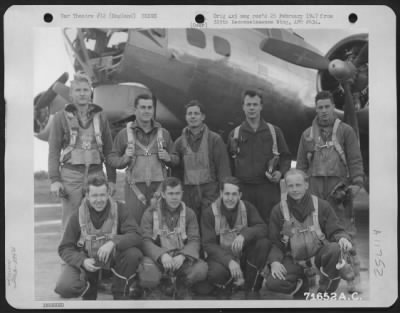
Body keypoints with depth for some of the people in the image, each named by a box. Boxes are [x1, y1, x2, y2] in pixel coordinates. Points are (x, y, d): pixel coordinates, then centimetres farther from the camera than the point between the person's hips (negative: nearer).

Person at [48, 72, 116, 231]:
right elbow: (54, 150, 2)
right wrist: (54, 179, -7)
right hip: (71, 175, -2)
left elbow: (108, 150, 12)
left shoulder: (100, 116, 11)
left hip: (96, 174, 2)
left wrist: (111, 179, 7)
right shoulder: (61, 117, 4)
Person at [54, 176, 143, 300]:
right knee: (64, 288, -25)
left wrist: (113, 243, -38)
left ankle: (120, 295, -4)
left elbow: (136, 235, -20)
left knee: (133, 254, -31)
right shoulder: (77, 216, -8)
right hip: (85, 259, 0)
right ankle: (89, 291, 13)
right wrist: (82, 261, -26)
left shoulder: (119, 209, -10)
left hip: (112, 256, 0)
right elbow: (65, 248, -6)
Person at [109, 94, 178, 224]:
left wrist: (168, 158, -5)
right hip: (135, 187, -2)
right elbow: (112, 159, 5)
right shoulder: (124, 134, 6)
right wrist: (125, 158, -14)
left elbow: (175, 159, 16)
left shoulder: (164, 133, 11)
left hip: (159, 187, 2)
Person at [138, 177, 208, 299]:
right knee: (148, 278, -34)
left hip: (181, 258, 1)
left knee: (201, 268, -29)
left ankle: (182, 288, 5)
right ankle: (166, 282, 6)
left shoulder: (189, 213, 8)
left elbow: (194, 240, -2)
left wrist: (182, 256, -23)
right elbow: (146, 241, -7)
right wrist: (162, 255, -27)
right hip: (157, 257, -1)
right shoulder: (150, 213, 2)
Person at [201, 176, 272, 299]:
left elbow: (262, 228, -14)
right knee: (216, 273, -36)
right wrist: (229, 261, -30)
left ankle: (251, 288, -6)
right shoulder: (209, 213, -9)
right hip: (222, 257, -2)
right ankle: (227, 286, 4)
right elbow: (208, 244, -14)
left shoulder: (247, 207, -2)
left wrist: (244, 235, -36)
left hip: (244, 256, 3)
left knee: (264, 243, -25)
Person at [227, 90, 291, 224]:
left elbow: (285, 157, 13)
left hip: (268, 187, 0)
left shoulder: (274, 131, 10)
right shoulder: (235, 134, 11)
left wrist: (280, 172, -6)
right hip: (243, 189, 1)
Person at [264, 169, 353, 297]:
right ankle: (304, 284, 9)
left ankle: (325, 291, -8)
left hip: (319, 254, 0)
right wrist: (274, 261, -14)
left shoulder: (321, 205, 2)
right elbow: (274, 242, 4)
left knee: (335, 249, -34)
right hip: (293, 260, 1)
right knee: (272, 283, -25)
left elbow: (335, 230, 1)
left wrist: (343, 238, -24)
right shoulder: (278, 210, 3)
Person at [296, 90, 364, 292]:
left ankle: (353, 276, 4)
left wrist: (357, 182, -11)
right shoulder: (307, 134, 15)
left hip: (339, 186, -3)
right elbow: (301, 164, 15)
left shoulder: (345, 131, 7)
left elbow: (355, 160, 2)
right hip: (314, 187, 3)